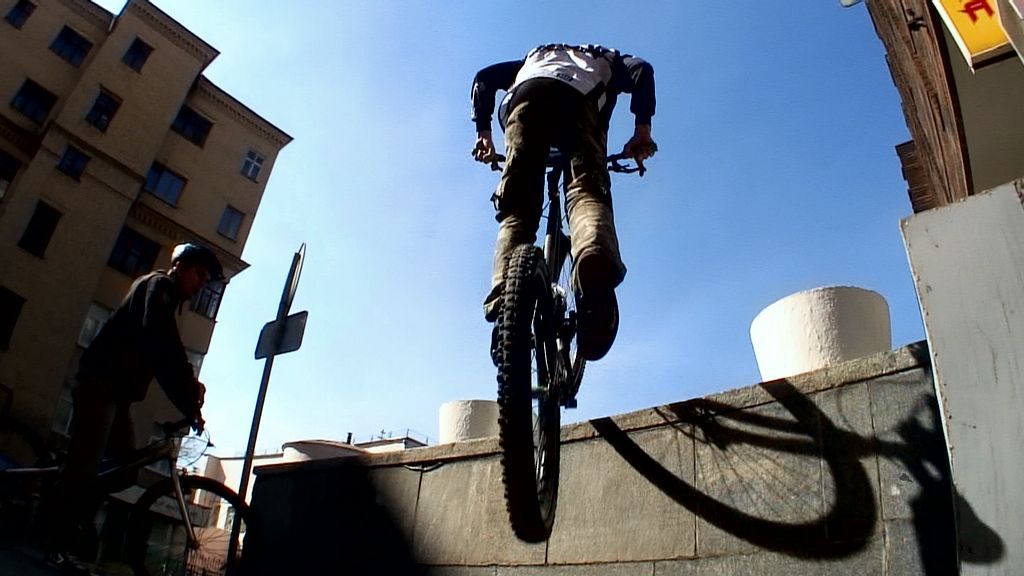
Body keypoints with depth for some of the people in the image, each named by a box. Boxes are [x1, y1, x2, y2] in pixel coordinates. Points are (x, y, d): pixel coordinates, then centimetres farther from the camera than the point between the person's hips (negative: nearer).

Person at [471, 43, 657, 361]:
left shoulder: (534, 57, 47)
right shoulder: (606, 60, 40)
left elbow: (484, 78, 31)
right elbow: (641, 70, 15)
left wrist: (483, 131, 24)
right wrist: (643, 129, 7)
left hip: (526, 94, 2)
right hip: (579, 98, -2)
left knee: (517, 207, -2)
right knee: (587, 188, -18)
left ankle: (505, 294, -26)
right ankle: (596, 256, -52)